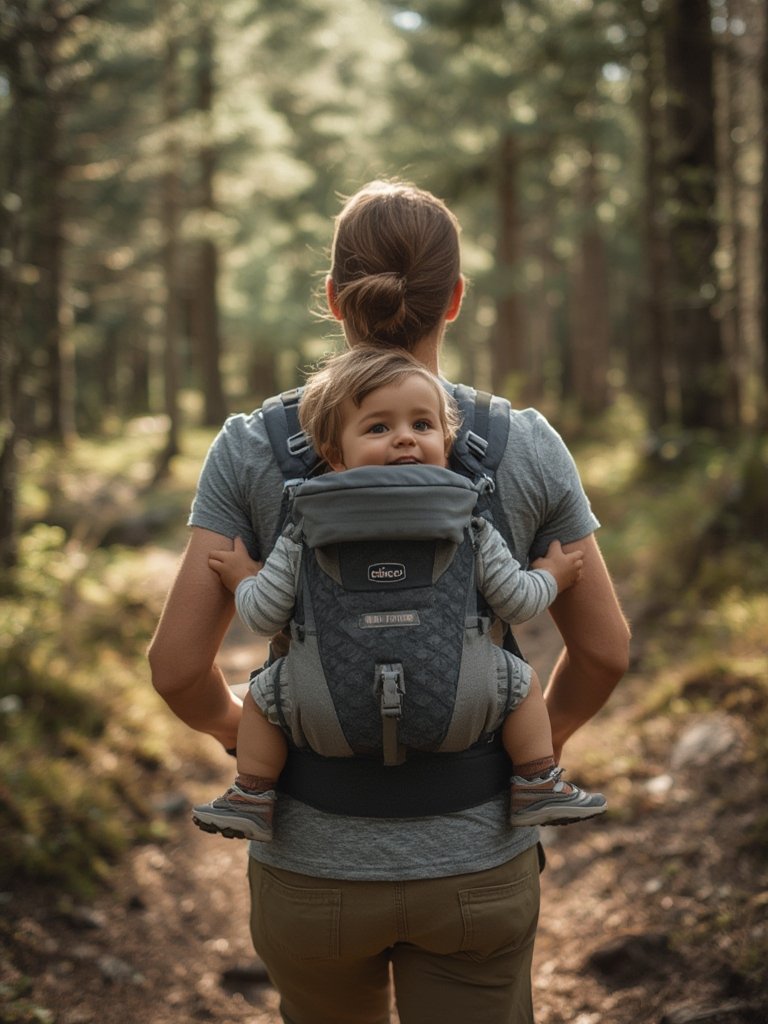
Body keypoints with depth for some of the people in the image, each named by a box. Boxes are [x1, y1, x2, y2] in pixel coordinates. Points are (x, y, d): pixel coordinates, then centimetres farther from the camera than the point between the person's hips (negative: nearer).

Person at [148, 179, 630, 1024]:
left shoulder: (253, 448, -11)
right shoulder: (527, 447, -8)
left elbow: (177, 666, -12)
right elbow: (604, 650, 0)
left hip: (315, 863, 1)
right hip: (476, 861, 0)